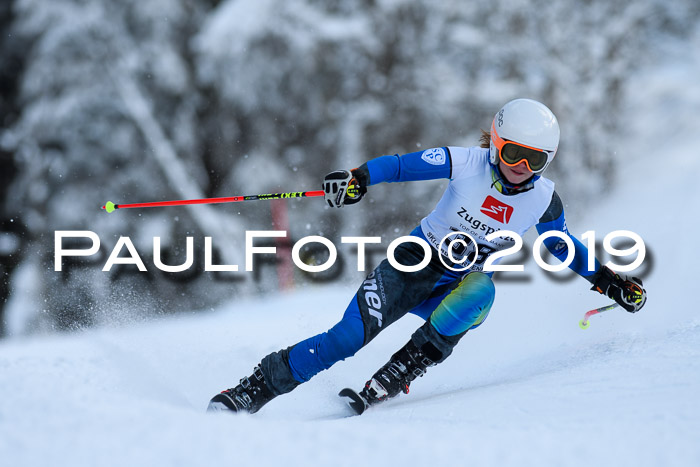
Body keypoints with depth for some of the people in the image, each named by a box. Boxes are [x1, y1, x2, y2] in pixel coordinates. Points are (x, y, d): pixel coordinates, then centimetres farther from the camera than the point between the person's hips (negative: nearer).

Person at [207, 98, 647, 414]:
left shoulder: (543, 199, -4)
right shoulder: (467, 163, -14)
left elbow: (563, 247, 14)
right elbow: (401, 165, -16)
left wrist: (608, 280, 9)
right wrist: (359, 178, -34)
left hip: (459, 288, 2)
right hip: (416, 262, -2)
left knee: (480, 290, -36)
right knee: (349, 337, -18)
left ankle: (401, 370, -26)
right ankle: (256, 389, -4)